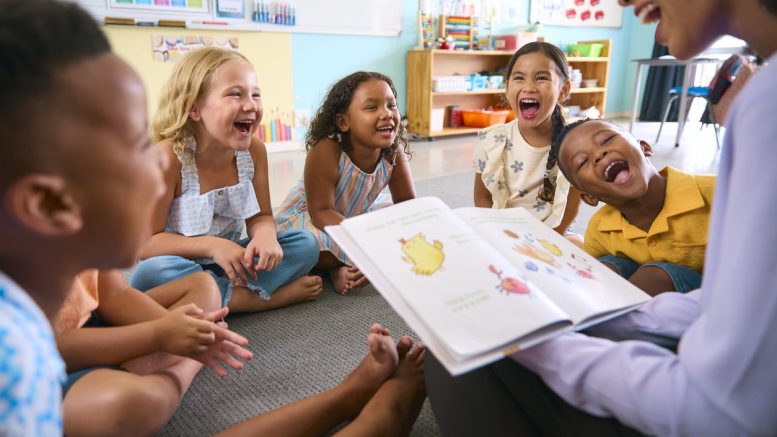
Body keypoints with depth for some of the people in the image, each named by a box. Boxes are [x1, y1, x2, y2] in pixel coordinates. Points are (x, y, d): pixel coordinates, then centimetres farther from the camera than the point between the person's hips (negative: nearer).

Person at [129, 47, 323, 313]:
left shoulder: (254, 150, -8)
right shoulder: (169, 155, -21)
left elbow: (260, 217, -1)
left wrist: (265, 235, -26)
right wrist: (211, 245, -30)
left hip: (232, 262, 4)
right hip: (184, 265, -3)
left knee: (305, 244, -10)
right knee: (149, 275, -36)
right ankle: (270, 295, -23)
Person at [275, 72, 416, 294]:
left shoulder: (394, 152, -20)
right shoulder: (325, 151, -34)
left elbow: (407, 204, -10)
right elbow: (320, 212, -33)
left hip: (359, 213, 6)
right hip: (306, 215, -6)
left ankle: (345, 265, -9)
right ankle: (336, 267, -4)